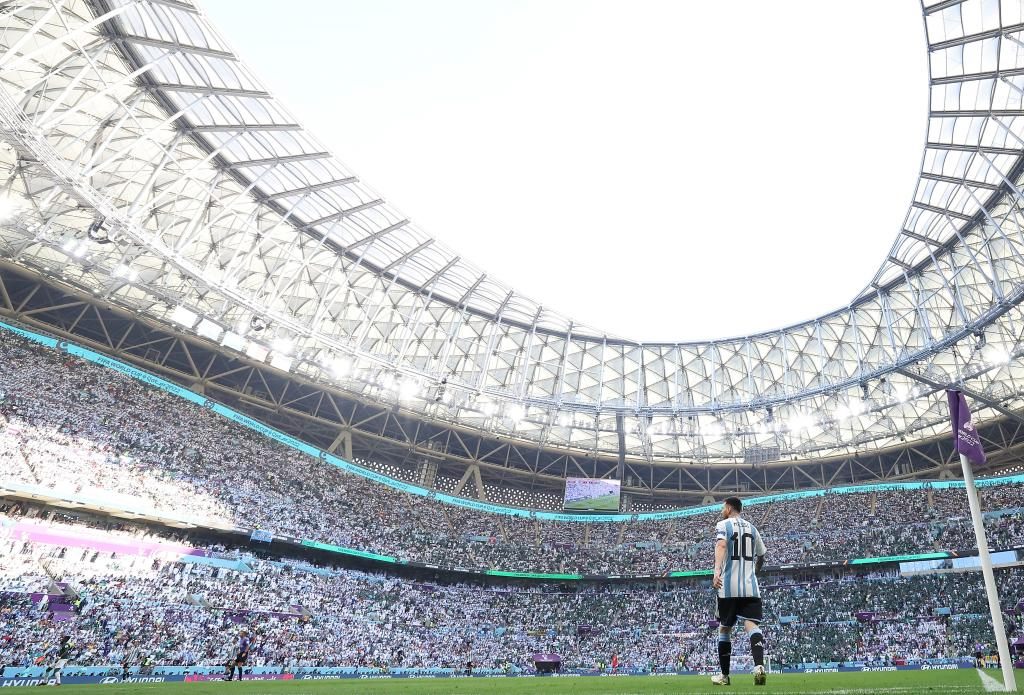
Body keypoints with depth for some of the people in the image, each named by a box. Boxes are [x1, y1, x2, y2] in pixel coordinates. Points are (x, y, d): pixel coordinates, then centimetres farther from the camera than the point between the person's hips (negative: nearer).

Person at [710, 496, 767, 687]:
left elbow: (721, 545, -20)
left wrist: (717, 570, -32)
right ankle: (759, 666, -31)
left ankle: (724, 675, 17)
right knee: (752, 625, -7)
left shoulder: (723, 525, 1)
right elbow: (761, 557, 27)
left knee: (724, 629, 9)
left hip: (728, 587, -3)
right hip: (750, 587, 3)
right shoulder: (751, 528, 17)